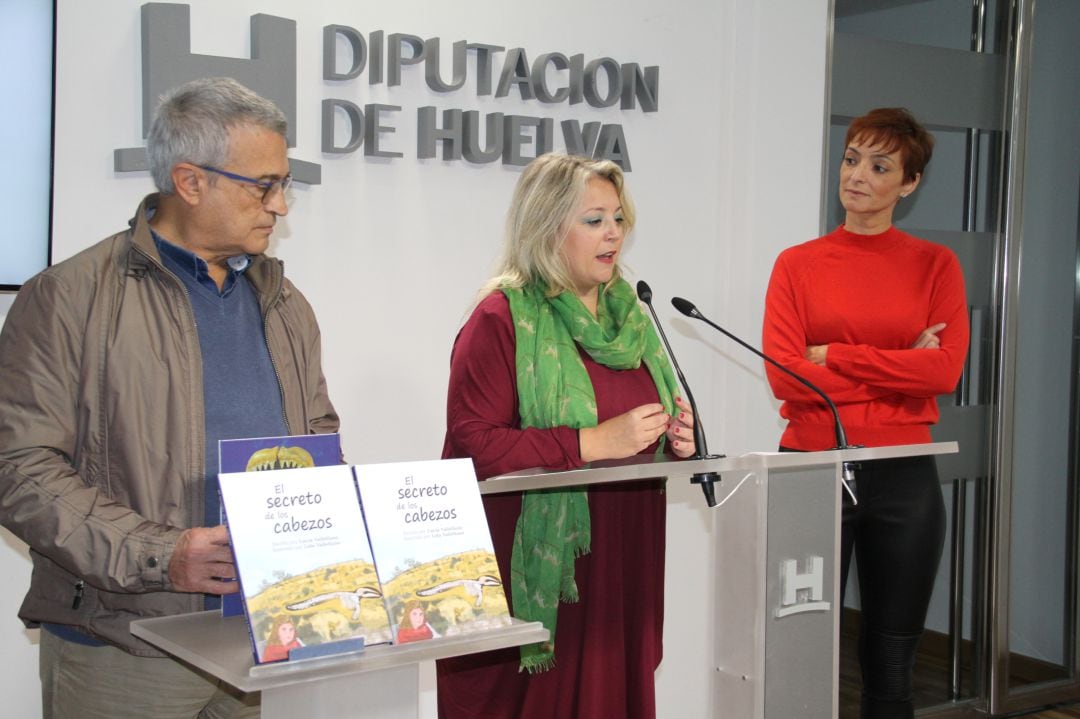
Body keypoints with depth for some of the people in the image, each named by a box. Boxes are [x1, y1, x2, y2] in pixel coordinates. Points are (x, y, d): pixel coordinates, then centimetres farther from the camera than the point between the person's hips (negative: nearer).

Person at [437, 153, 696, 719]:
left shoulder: (628, 317, 15)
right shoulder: (504, 318, -8)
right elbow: (472, 445, -17)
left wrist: (678, 439, 4)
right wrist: (592, 444, -20)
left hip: (622, 574, 7)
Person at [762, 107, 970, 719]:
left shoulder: (936, 265, 4)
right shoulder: (798, 264, 2)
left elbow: (945, 371, -10)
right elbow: (785, 375, -9)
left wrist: (833, 357, -11)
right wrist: (900, 367, -9)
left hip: (904, 478, 1)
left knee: (892, 664, 12)